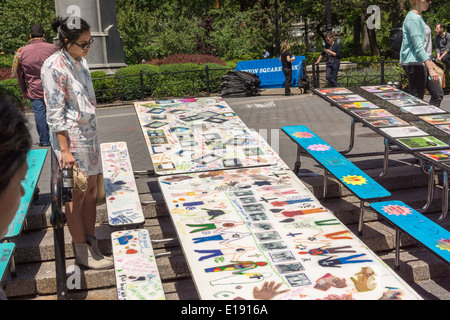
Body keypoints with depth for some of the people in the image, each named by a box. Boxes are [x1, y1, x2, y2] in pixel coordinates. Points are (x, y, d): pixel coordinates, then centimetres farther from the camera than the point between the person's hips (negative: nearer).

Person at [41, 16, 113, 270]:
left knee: (92, 189, 13)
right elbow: (56, 113, -18)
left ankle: (90, 241, 26)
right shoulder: (54, 67, -17)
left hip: (89, 133, 8)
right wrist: (65, 151, -19)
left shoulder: (80, 61, 9)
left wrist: (92, 134, 18)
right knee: (77, 194, 1)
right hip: (71, 137, -8)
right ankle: (82, 253, 14)